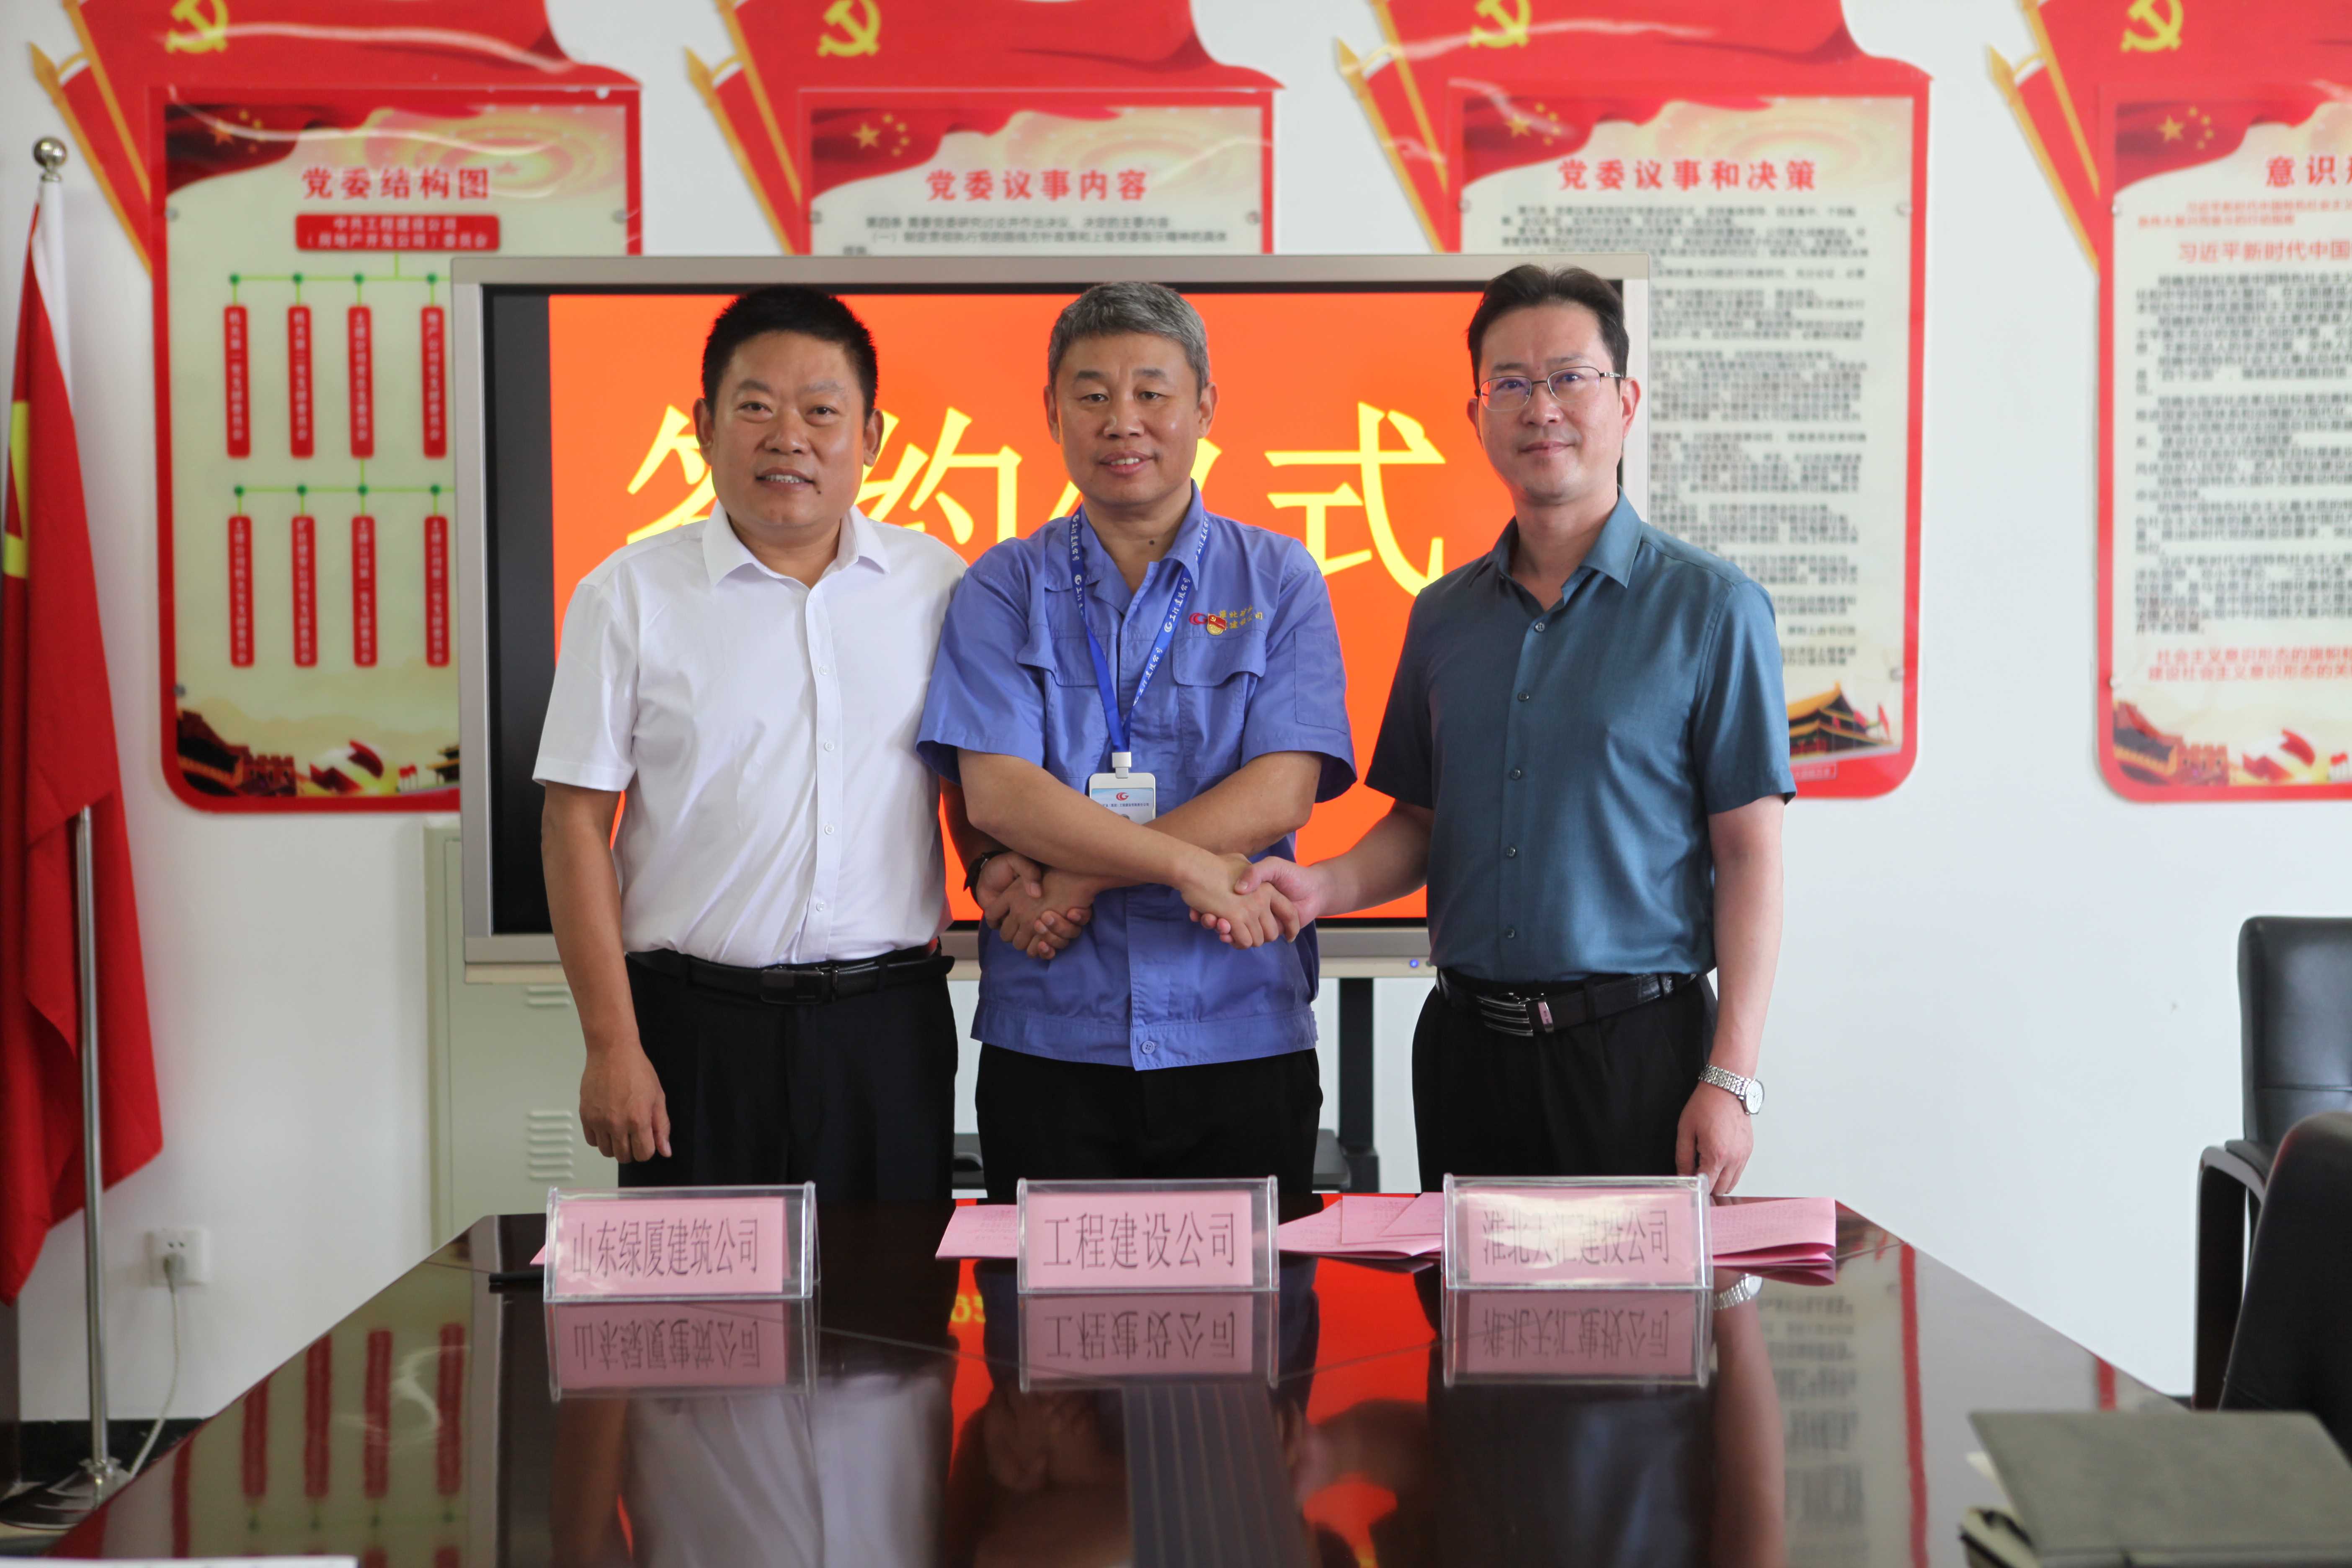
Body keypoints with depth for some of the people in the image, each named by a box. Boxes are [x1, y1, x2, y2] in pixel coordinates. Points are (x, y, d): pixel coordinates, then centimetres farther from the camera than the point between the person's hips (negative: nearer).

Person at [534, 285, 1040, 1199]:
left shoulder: (935, 585, 7)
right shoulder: (630, 595, 1)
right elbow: (576, 825, -1)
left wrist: (995, 860, -5)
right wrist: (612, 1046, -6)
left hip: (891, 1027, 2)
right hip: (696, 1026, -1)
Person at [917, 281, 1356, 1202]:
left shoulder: (1279, 582, 5)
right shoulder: (1004, 589, 6)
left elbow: (1281, 793, -7)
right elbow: (998, 792, -7)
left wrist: (1079, 875, -13)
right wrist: (1192, 865, -17)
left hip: (1240, 1045, 0)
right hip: (1048, 1048, 0)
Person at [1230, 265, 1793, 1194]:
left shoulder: (1709, 607, -4)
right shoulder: (1445, 615, 11)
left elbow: (1749, 853, -6)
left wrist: (1732, 1079, -12)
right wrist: (1322, 888, -5)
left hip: (1635, 1046, -4)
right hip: (1465, 1042, 4)